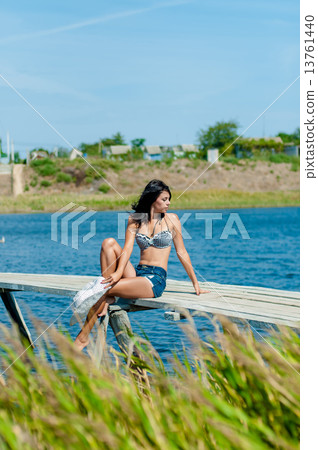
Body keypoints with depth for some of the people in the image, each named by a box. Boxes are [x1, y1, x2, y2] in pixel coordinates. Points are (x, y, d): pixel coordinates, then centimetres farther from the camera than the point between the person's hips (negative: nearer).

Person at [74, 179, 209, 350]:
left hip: (155, 280, -4)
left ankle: (83, 337, -10)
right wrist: (119, 272, -22)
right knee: (109, 242, -17)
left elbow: (182, 253, 6)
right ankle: (108, 297, -18)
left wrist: (196, 284, 5)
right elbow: (128, 247, -4)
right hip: (136, 273, 4)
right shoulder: (135, 219, 9)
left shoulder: (171, 219, 4)